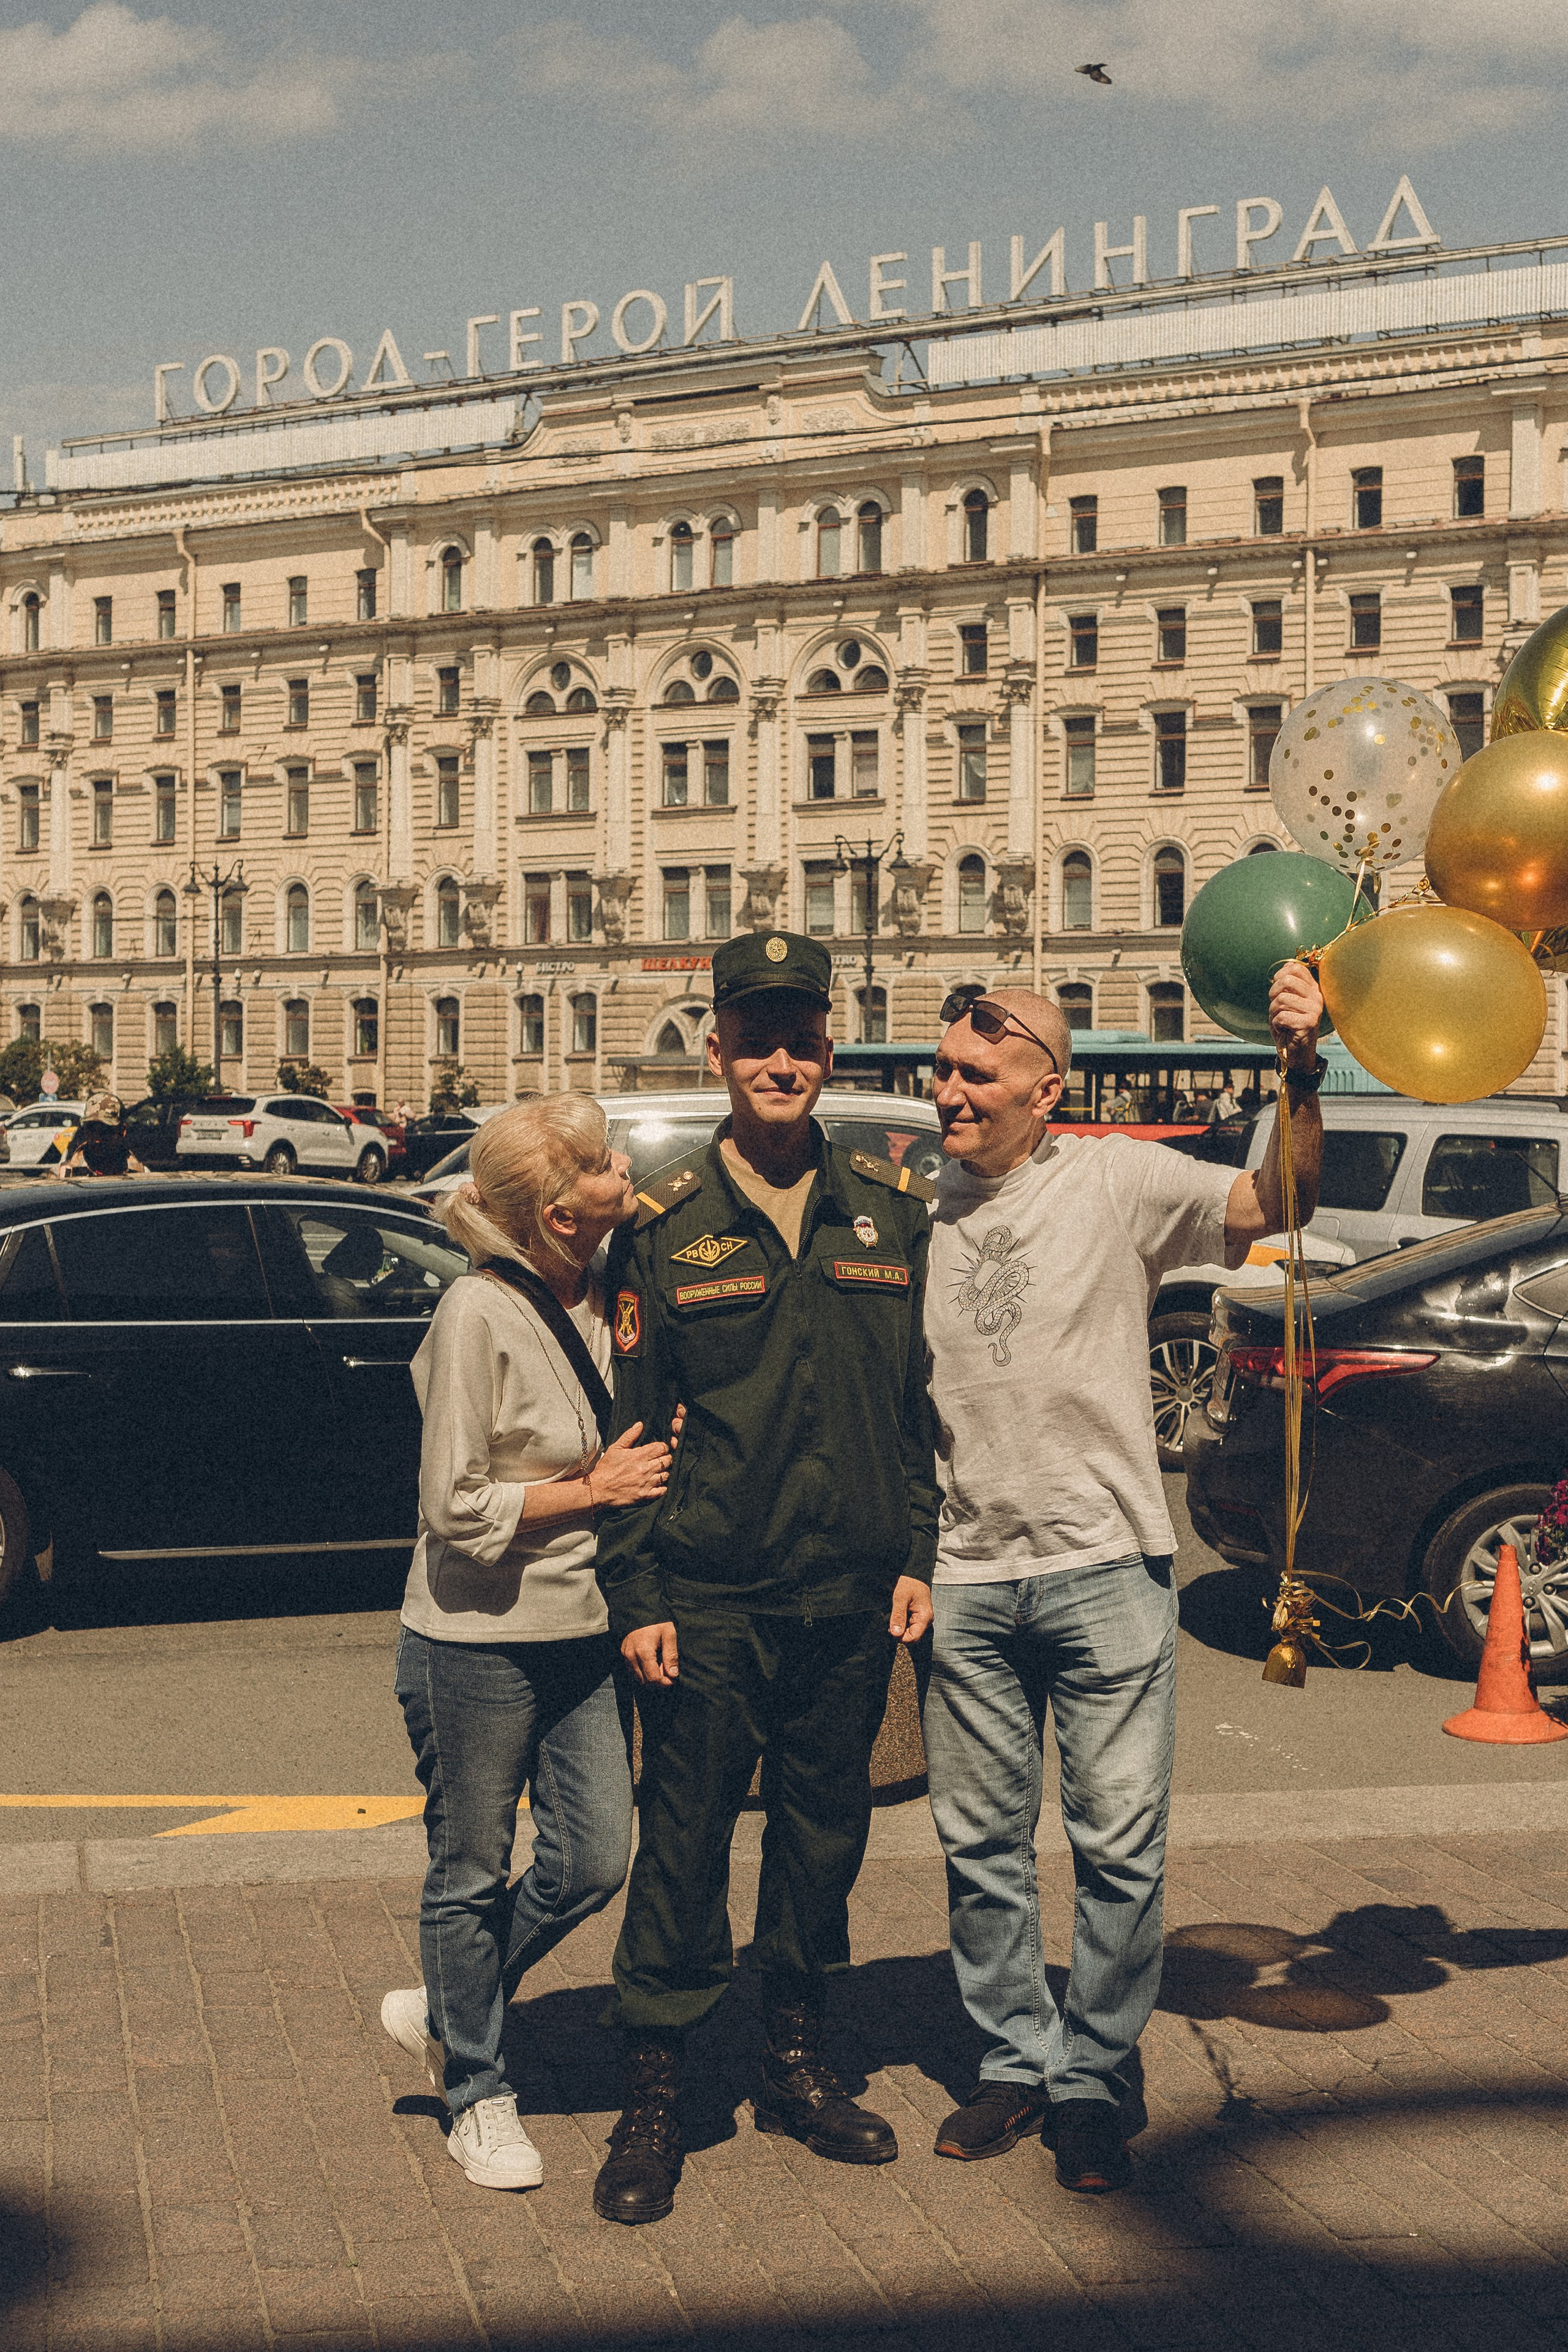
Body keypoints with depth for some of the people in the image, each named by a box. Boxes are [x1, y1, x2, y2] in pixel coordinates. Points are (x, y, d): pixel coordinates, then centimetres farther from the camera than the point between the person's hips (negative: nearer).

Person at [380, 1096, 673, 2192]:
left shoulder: (598, 1299, 4)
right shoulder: (479, 1313, -18)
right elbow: (457, 1508, -18)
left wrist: (645, 1460, -1)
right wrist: (595, 1489, -14)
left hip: (582, 1636, 7)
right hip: (477, 1643, -7)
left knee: (594, 1864, 8)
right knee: (474, 1872, 8)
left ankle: (446, 2012, 31)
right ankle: (477, 2091, 27)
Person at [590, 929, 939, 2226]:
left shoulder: (892, 1209, 5)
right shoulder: (667, 1224, -2)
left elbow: (923, 1401, 11)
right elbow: (631, 1421, 0)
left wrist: (917, 1557, 5)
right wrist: (635, 1595, -4)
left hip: (852, 1599, 3)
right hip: (709, 1599, -3)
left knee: (824, 1834, 13)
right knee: (683, 1846, 2)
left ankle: (797, 2063, 29)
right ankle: (653, 2100, 13)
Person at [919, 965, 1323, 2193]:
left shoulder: (1116, 1180, -3)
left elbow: (1277, 1204, -13)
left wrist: (1301, 1075, -29)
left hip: (1105, 1562, -3)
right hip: (968, 1576, 3)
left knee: (1120, 1844, 1)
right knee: (981, 1843, 11)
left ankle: (1092, 2080, 17)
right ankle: (1017, 2063, 26)